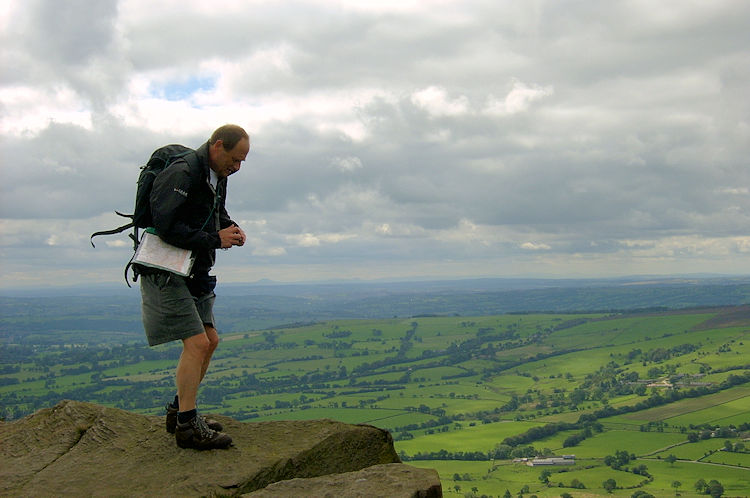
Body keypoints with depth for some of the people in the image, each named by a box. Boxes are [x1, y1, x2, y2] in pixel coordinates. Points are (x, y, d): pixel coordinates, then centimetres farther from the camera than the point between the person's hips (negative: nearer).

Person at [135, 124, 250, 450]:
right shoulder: (182, 174, -20)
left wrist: (231, 227, 5)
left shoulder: (217, 177, 10)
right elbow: (166, 226, -27)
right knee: (197, 343, -15)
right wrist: (215, 239, -22)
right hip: (166, 273, -10)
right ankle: (187, 426, -8)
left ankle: (179, 411, 23)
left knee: (210, 340, 11)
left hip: (195, 274, 10)